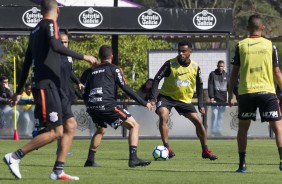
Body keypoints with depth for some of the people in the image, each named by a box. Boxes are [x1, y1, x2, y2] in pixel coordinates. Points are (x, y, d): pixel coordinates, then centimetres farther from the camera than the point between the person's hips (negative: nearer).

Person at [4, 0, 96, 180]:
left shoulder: (36, 30, 20)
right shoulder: (50, 24, -6)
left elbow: (27, 62, 23)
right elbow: (56, 46, -26)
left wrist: (19, 91, 26)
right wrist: (83, 56, -20)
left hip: (52, 86, 9)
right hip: (46, 84, -9)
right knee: (56, 132, -11)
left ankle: (58, 171, 3)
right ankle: (15, 157, -9)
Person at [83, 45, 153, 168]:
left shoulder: (93, 71, 24)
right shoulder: (113, 69, 8)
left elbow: (85, 95, 24)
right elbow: (125, 88, -1)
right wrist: (144, 103, 2)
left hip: (91, 106, 6)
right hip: (107, 105, -6)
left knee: (101, 130, 34)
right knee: (134, 125, 1)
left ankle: (90, 160, 30)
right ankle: (133, 159, -13)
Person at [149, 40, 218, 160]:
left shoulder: (195, 67, -5)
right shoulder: (170, 64, -16)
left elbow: (199, 85, 8)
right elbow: (157, 79, -14)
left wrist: (200, 105, 3)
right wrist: (153, 98, -24)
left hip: (185, 99, 3)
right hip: (166, 96, -3)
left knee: (198, 121, -3)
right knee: (163, 117, -29)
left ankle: (205, 151, 13)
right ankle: (167, 148, -23)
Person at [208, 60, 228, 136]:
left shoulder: (226, 75, 12)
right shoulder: (212, 74, 3)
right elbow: (210, 86, -3)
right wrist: (211, 97, -12)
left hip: (223, 99, 3)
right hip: (215, 99, -3)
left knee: (221, 116, 3)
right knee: (215, 114, -9)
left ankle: (218, 130, 8)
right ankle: (213, 131, -6)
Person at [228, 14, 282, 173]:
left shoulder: (241, 46, 3)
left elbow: (234, 72, 4)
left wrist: (230, 94, 11)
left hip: (246, 93, 1)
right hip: (267, 91, -1)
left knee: (243, 127, 15)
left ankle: (242, 164, 12)